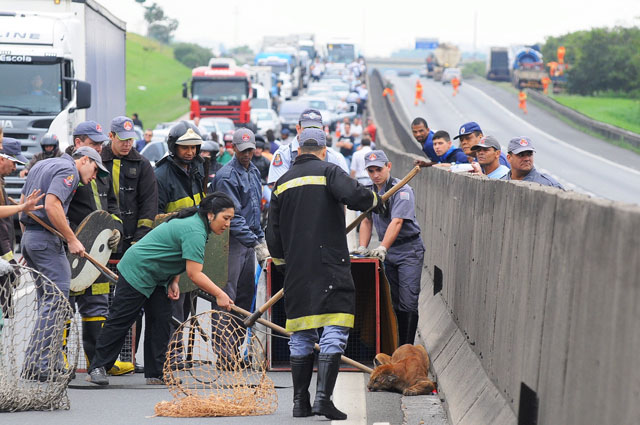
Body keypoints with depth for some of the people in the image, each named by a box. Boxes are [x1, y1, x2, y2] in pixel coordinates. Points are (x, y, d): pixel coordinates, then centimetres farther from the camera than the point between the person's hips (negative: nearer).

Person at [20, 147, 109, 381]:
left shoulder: (41, 165, 23)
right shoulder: (68, 170, -7)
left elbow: (23, 203, 24)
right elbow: (51, 205, -21)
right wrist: (72, 239, -17)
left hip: (29, 237, 10)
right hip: (47, 240, -10)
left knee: (47, 300, 14)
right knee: (56, 301, -9)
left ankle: (51, 362, 15)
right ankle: (38, 364, -12)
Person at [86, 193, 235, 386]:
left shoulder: (195, 222, 4)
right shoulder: (194, 231, -27)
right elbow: (194, 274, -29)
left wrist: (174, 282, 5)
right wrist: (219, 294, -24)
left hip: (156, 277, 10)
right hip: (136, 271, -10)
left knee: (161, 319, 3)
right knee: (120, 320, -4)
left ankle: (156, 374, 6)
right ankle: (97, 368, 3)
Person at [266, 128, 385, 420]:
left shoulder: (282, 182, 15)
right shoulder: (328, 172, -1)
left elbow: (273, 233, 17)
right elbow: (353, 194, -20)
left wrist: (283, 265, 29)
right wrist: (375, 200, 0)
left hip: (296, 271, 5)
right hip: (329, 265, -5)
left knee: (301, 336, 11)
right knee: (334, 332, -5)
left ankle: (300, 402, 12)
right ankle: (323, 397, -15)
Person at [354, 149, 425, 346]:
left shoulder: (402, 190, -14)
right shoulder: (371, 191, 10)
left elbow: (397, 222, -25)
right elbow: (367, 221, 13)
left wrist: (382, 248, -35)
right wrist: (362, 247, -1)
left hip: (409, 250, -7)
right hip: (387, 252, 7)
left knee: (407, 303, -10)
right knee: (390, 301, 8)